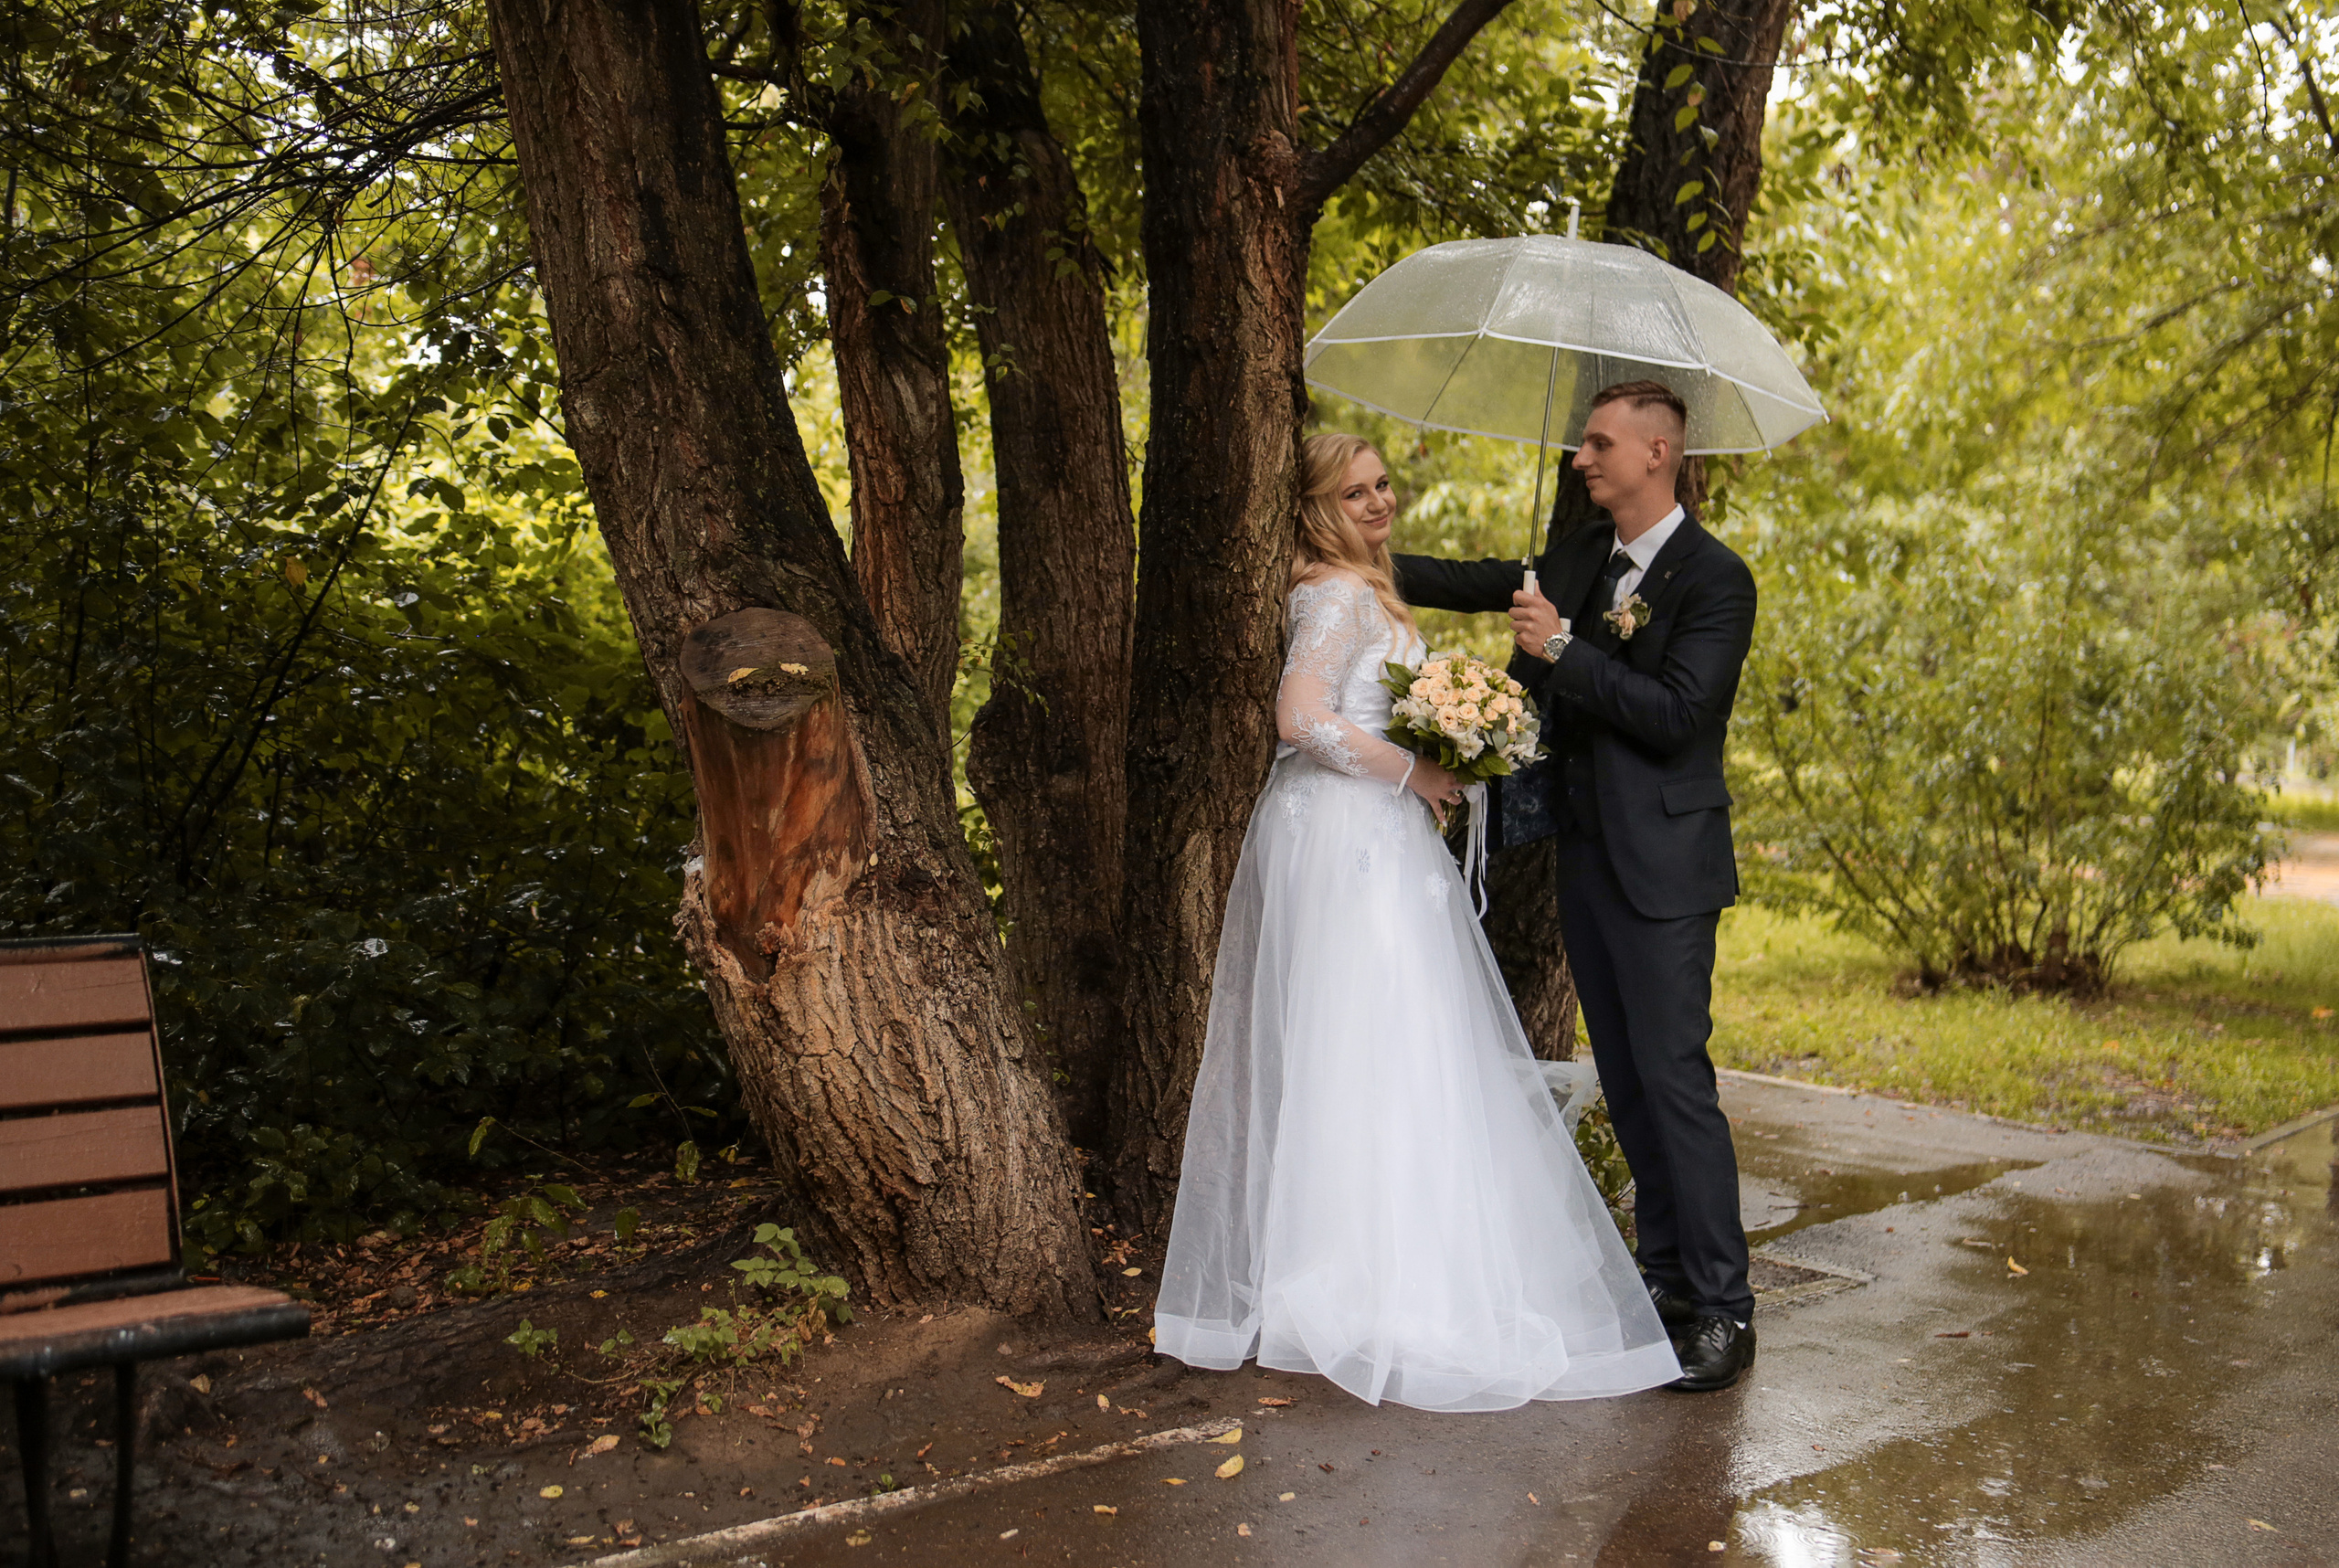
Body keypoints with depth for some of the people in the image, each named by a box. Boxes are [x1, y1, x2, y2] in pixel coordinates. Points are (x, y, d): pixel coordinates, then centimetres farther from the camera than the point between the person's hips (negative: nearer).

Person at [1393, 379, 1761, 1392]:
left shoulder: (1715, 578, -10)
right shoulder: (1578, 559, 12)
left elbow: (1673, 716, -20)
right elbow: (1481, 586, 28)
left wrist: (1562, 649, -19)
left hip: (1660, 864, -8)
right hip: (1584, 856, 8)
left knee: (1673, 1075, -8)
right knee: (1625, 1079, 12)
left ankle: (1723, 1309, 0)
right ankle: (1665, 1276, 24)